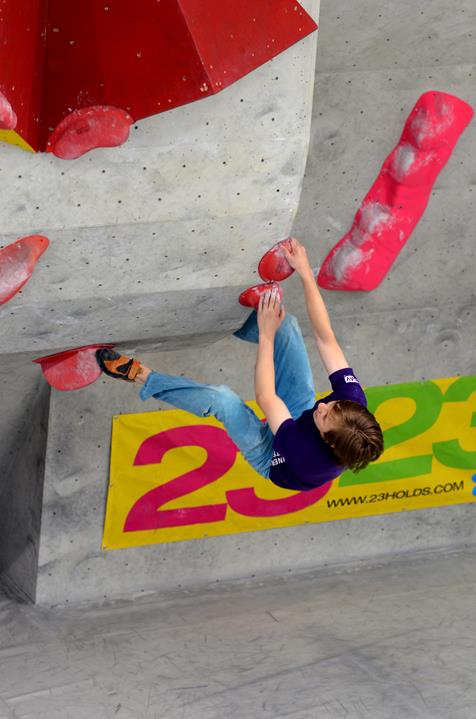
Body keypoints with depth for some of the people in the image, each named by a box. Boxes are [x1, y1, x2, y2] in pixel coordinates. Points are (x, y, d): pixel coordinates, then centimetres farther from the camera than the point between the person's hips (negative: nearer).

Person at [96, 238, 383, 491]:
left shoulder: (310, 456, -46)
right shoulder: (354, 403, -35)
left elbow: (265, 397, -37)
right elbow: (325, 337, -30)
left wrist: (267, 335, -35)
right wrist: (305, 273, -32)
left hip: (272, 458, -5)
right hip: (300, 413, 5)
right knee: (286, 322, -8)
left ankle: (141, 376, -5)